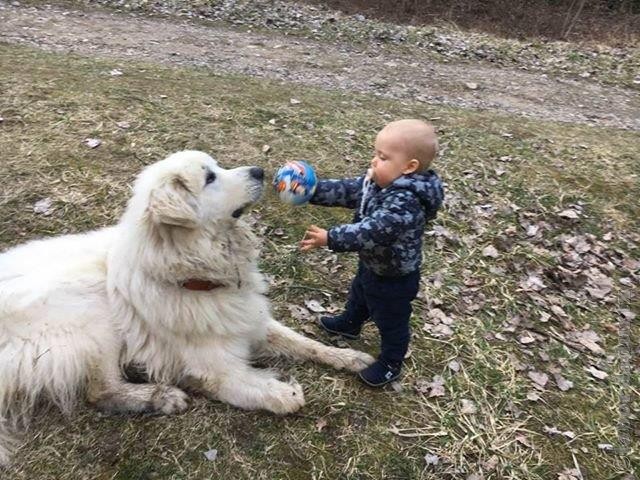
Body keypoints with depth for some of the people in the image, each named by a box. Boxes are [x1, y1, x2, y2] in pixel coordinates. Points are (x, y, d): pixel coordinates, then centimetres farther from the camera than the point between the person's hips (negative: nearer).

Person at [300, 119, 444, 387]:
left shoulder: (404, 203, -38)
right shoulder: (378, 181, -9)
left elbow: (370, 232, -43)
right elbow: (347, 190, -5)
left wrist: (330, 239, -44)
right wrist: (311, 191, -14)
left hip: (394, 277, -9)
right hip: (372, 265, 9)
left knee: (391, 322, 15)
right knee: (358, 296, 35)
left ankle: (390, 365, 38)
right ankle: (349, 324, 64)